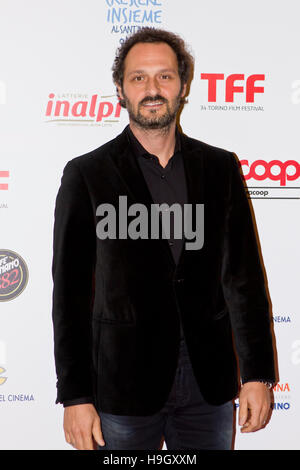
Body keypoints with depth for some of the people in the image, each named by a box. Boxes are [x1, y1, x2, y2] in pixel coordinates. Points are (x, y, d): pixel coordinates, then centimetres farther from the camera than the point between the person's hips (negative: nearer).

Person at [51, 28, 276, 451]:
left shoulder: (220, 167, 4)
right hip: (125, 383, -2)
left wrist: (258, 374, 1)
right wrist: (75, 396, -6)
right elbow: (70, 292, -4)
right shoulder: (87, 174, -3)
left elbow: (243, 277, 4)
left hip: (209, 381, 2)